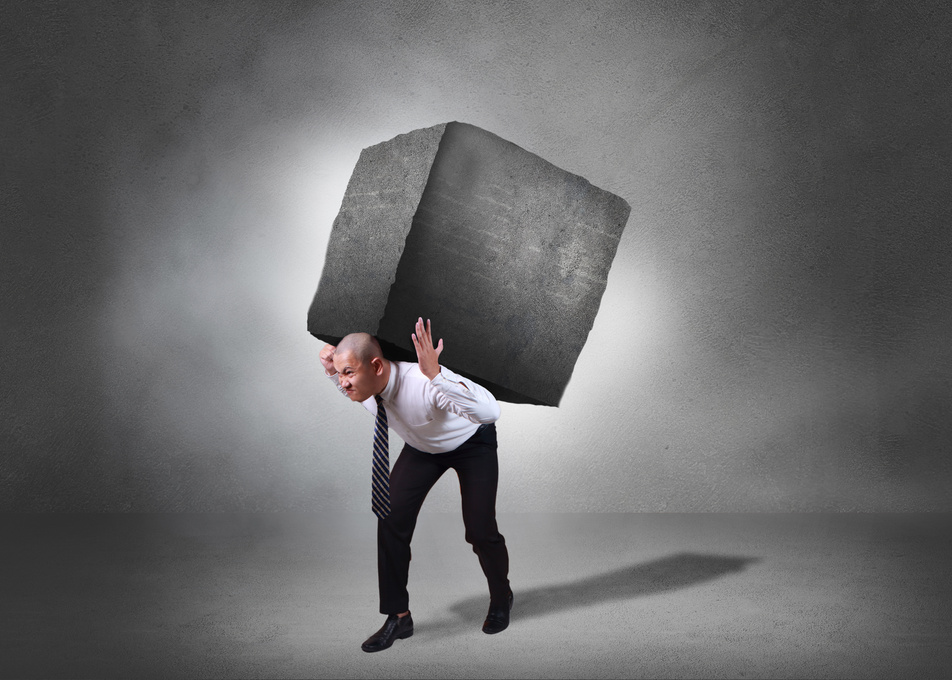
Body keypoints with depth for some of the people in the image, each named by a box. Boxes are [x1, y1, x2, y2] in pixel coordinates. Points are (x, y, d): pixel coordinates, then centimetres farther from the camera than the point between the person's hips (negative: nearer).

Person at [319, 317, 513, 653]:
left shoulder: (422, 382, -44)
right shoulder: (363, 386, -23)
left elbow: (490, 411, -57)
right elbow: (349, 390, 6)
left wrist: (436, 375, -68)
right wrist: (331, 369, -17)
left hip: (472, 444, -5)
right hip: (421, 446, 5)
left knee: (480, 530, -7)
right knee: (391, 521, -7)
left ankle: (501, 599, 27)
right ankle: (398, 617, 9)